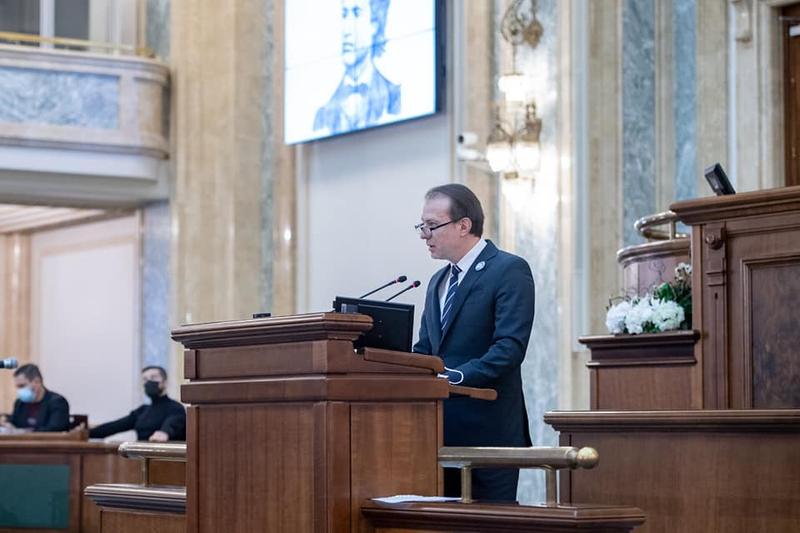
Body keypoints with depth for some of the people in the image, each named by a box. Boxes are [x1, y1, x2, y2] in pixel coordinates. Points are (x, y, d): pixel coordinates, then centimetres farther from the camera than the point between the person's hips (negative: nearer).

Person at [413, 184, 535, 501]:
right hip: (445, 428, 8)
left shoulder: (510, 271, -7)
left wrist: (455, 377, -26)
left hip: (487, 430, -7)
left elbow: (510, 347, -18)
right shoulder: (438, 282, 19)